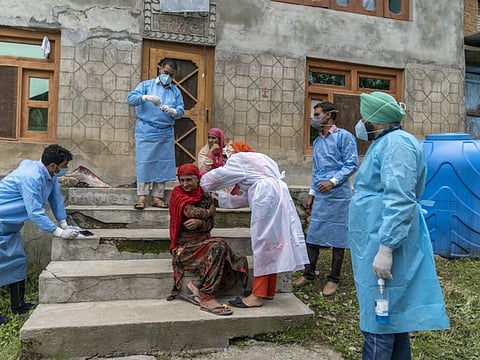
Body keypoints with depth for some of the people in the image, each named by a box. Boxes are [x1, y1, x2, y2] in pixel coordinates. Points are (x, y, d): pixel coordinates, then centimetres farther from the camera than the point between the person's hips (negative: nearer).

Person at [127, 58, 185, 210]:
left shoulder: (175, 91, 12)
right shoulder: (146, 85, 5)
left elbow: (181, 111, 5)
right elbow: (130, 98, -6)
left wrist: (171, 111, -18)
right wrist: (146, 97, -24)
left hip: (166, 133, 3)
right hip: (146, 131, -3)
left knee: (163, 164, 4)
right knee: (144, 163, -4)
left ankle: (157, 196, 11)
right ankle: (141, 196, 2)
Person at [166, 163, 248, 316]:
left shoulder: (206, 197, 10)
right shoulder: (177, 194, -1)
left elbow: (210, 225, 2)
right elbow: (190, 211, -18)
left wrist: (199, 223, -20)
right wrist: (209, 212, -1)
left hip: (203, 243, 5)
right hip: (185, 246, -5)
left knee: (239, 262, -17)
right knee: (218, 247, -33)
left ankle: (196, 286, -15)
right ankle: (206, 298, -27)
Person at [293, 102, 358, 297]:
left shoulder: (344, 136, -4)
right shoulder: (317, 141, 17)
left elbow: (351, 164, -10)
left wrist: (333, 181, -20)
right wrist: (311, 193, 16)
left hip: (338, 196, -6)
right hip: (320, 196, 6)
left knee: (337, 237, 4)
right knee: (313, 235, 8)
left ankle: (333, 279, 14)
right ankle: (308, 274, 20)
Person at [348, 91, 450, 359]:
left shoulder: (396, 143, -15)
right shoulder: (385, 143, 17)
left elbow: (399, 201, -25)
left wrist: (385, 249, -28)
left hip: (385, 244, -10)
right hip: (380, 241, 10)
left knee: (379, 318, -3)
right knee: (392, 315, 17)